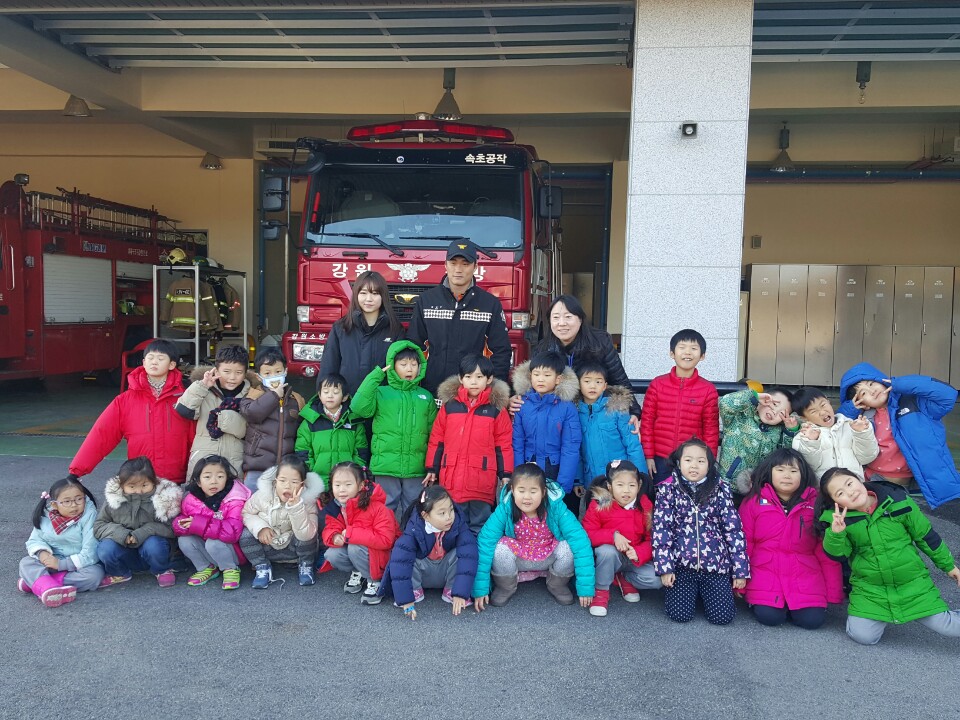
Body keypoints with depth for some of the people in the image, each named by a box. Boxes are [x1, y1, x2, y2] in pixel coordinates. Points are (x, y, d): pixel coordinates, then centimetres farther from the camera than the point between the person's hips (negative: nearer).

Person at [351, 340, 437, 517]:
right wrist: (375, 376, -15)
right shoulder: (381, 393, 1)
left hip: (416, 469, 2)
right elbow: (359, 407, -18)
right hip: (385, 467, -2)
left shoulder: (426, 397, 10)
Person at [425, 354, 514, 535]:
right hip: (451, 479, 2)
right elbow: (437, 440, 10)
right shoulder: (449, 406, 5)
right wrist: (432, 469, 9)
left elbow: (504, 444, 2)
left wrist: (506, 475, 0)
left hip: (483, 481, -2)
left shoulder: (497, 409, 1)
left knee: (481, 528, 6)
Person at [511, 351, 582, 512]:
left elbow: (570, 448, -9)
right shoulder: (522, 405, -1)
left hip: (558, 472, -2)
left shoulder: (568, 408, -7)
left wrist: (562, 485, -15)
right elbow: (517, 444, 1)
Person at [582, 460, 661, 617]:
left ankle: (625, 579, 11)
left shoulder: (645, 507, -8)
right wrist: (613, 535, -30)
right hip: (608, 557, -2)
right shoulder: (598, 505, -14)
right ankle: (601, 591, -10)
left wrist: (639, 553, -26)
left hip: (635, 559, 2)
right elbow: (587, 534, -15)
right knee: (607, 550, -37)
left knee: (656, 580, -21)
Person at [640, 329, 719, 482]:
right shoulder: (657, 384, 0)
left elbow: (711, 429, 2)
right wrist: (648, 456, 0)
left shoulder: (708, 390, -1)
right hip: (659, 461, 1)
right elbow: (647, 422, 2)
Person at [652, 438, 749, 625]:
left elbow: (734, 530, 2)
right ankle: (674, 588, 22)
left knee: (722, 616, -9)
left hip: (716, 565, 1)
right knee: (680, 614, -12)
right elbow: (661, 529, -3)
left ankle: (704, 592, 23)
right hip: (681, 564, -1)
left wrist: (740, 570, 1)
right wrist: (665, 567, -8)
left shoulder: (721, 489, 0)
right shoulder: (668, 489, -2)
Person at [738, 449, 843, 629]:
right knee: (769, 616, -20)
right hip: (764, 573, -1)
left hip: (805, 576, 1)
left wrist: (833, 592, 2)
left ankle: (791, 605, 14)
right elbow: (743, 544, 3)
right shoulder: (754, 501, 0)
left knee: (812, 619, -17)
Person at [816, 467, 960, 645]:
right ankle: (883, 616, 22)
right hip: (869, 589, 0)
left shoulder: (897, 501, -12)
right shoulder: (837, 517, -13)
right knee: (863, 636, -9)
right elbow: (838, 553, -18)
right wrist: (835, 533, -40)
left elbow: (925, 535, 3)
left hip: (912, 583, 0)